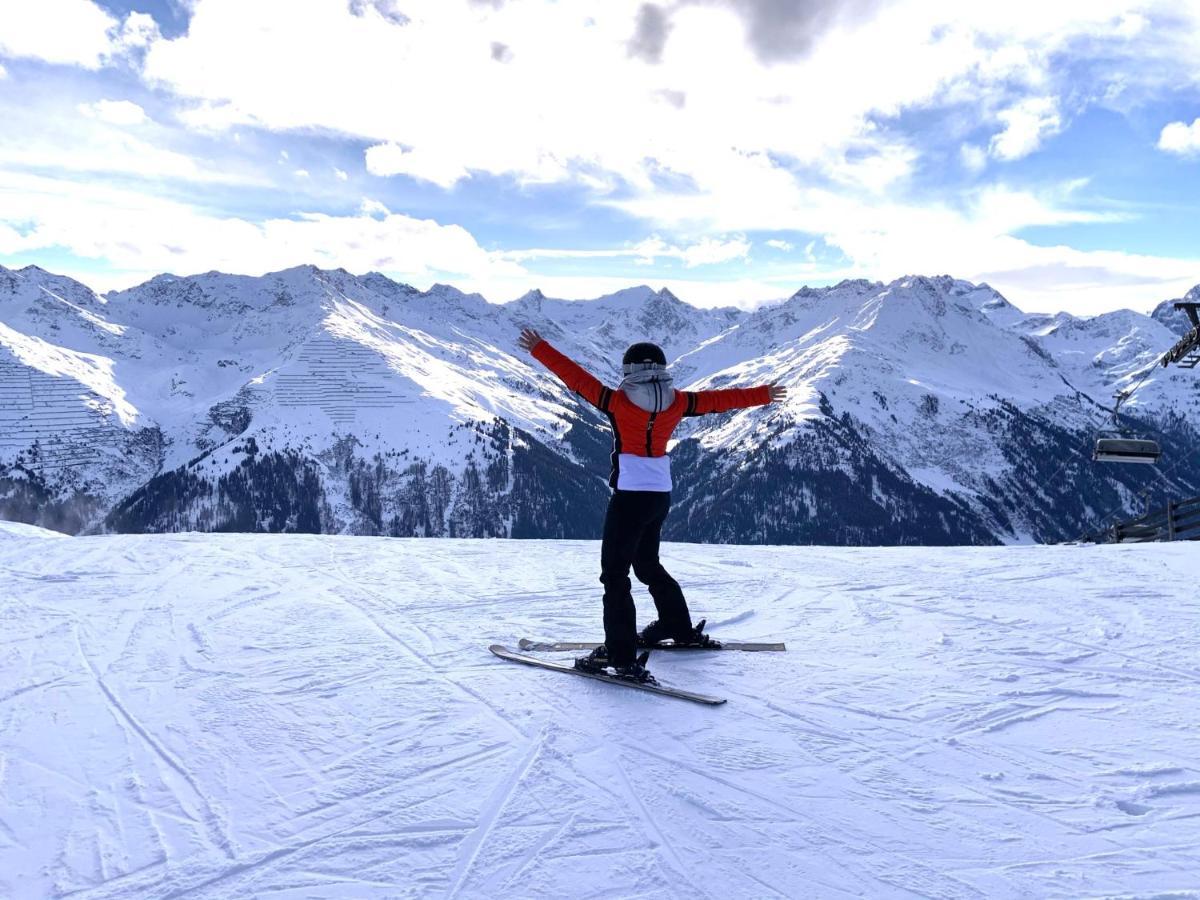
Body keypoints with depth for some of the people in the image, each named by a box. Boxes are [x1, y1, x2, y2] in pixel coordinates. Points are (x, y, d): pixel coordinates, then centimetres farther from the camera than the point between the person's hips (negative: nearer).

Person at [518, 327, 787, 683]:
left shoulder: (618, 401, -9)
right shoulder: (676, 402, 3)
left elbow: (575, 376, -6)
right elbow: (720, 399, 15)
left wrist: (539, 348, 4)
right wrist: (763, 394, 29)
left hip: (630, 495, -7)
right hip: (661, 496, 7)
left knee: (614, 572, -3)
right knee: (647, 564, 25)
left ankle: (621, 655, -9)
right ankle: (681, 628, 40)